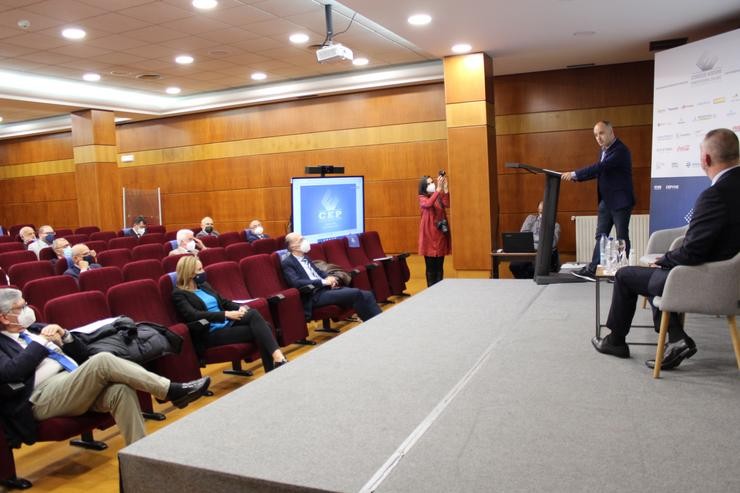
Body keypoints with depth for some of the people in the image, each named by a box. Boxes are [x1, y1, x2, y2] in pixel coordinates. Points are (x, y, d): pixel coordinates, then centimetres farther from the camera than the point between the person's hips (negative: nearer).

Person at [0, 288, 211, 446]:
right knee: (102, 360, -30)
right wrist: (42, 341, -5)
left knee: (120, 390, -28)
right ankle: (171, 390, -26)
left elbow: (82, 354, 22)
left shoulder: (35, 329, 25)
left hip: (74, 386, 6)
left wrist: (63, 334, 4)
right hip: (42, 397, -6)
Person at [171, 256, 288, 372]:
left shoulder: (204, 285, 18)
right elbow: (194, 315, -19)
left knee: (253, 314, -23)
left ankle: (277, 355, -33)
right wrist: (226, 314, -26)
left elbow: (224, 302, 20)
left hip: (228, 323, 7)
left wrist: (240, 307, -2)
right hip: (211, 333, -7)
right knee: (257, 331, -24)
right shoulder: (179, 294, -5)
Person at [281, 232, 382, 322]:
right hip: (315, 295, -9)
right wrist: (324, 282, -18)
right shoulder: (287, 263, -5)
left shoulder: (305, 257, 21)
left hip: (325, 288, 9)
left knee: (367, 295, -9)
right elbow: (296, 283, -19)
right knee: (355, 293, -25)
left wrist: (329, 278, 2)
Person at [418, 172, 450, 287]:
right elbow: (428, 204, -26)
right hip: (429, 236, -4)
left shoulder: (439, 197, 9)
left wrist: (445, 188, -21)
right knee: (430, 266, -1)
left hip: (441, 234, 4)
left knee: (440, 266, 9)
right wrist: (438, 188, -30)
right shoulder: (422, 198, -4)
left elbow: (447, 204, -11)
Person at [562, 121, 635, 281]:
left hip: (620, 201, -9)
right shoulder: (604, 150, 11)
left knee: (622, 237, 0)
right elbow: (598, 171, 14)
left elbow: (601, 167, -28)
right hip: (606, 201, 9)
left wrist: (574, 174, -30)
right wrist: (574, 178, 1)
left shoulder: (620, 150, -18)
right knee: (600, 236, 10)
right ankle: (593, 269, 14)